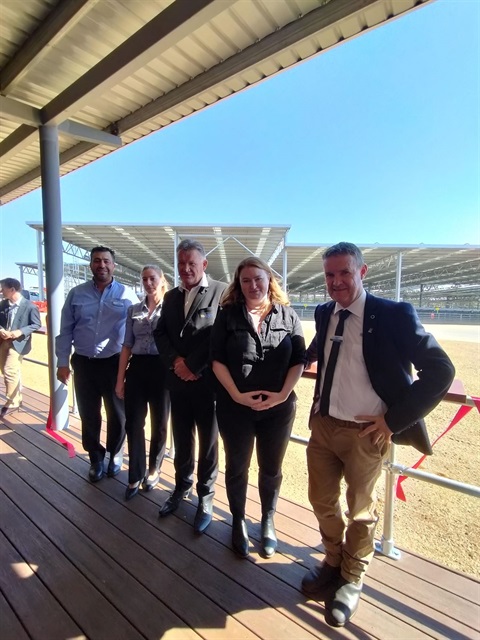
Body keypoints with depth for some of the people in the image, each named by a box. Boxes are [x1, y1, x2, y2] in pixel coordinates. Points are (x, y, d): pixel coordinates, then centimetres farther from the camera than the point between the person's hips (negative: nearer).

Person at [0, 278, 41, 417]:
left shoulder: (29, 306, -11)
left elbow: (37, 324, -8)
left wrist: (20, 331, -20)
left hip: (18, 343, -7)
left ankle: (12, 403, 2)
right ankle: (17, 399, 27)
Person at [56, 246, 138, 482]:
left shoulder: (127, 295, -4)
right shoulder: (76, 294, 3)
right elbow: (65, 330, 5)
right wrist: (63, 362, 1)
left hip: (115, 363, -2)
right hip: (84, 363, 2)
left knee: (117, 414, 13)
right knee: (88, 414, 14)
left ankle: (115, 455, 38)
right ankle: (96, 458, 36)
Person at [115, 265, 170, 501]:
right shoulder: (134, 310, 8)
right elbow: (127, 346, 8)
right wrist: (120, 379, 4)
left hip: (162, 370, -2)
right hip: (137, 369, 3)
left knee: (159, 424, 12)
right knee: (133, 424, 5)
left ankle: (153, 469, 35)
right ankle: (135, 476, 24)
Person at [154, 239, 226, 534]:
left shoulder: (221, 291, -9)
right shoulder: (171, 296, 11)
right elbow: (160, 332, 8)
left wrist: (194, 368, -13)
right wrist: (176, 361, -8)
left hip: (208, 380, -5)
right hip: (178, 380, 5)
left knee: (209, 442, 12)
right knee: (182, 439, 19)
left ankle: (206, 497, 32)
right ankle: (182, 487, 41)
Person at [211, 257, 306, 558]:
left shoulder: (288, 315, 0)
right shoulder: (228, 315, -1)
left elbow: (299, 359, -1)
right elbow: (217, 359, -4)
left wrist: (283, 394, -12)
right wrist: (237, 395, -13)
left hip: (279, 407, 1)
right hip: (235, 406, 0)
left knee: (271, 469, 16)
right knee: (237, 467, 14)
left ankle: (268, 522, 39)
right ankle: (239, 522, 37)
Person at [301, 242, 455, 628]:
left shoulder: (394, 315, -14)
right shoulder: (324, 314, 4)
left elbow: (440, 371, -15)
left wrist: (394, 421, -16)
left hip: (365, 432, -5)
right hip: (322, 425, 5)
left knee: (361, 510, 16)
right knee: (322, 502, 19)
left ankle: (351, 581, 44)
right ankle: (334, 563, 49)